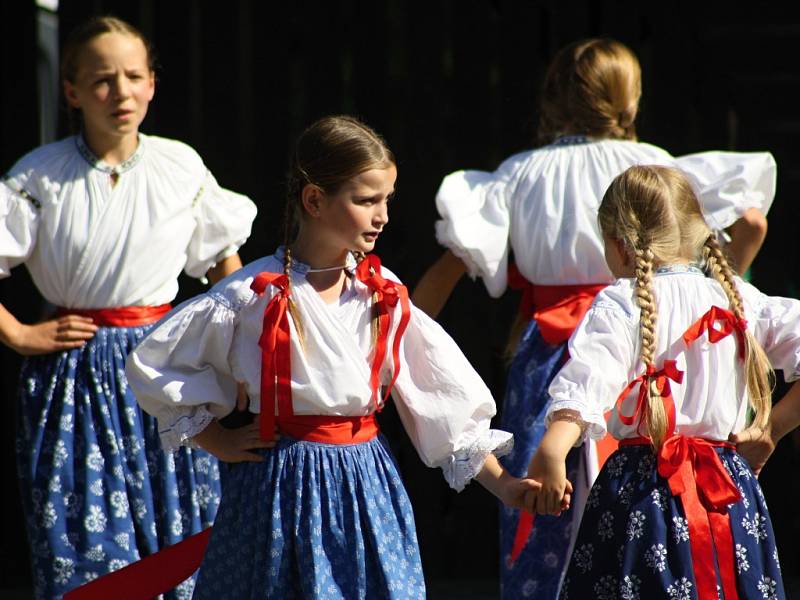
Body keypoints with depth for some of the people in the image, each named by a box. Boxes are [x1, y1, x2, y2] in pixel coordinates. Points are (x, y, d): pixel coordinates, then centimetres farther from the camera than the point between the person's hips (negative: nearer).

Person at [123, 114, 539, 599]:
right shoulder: (256, 296, -8)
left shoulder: (383, 293, 3)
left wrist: (501, 484, -1)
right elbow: (152, 364, 0)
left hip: (367, 483, 3)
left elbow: (446, 396, 4)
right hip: (283, 484, -3)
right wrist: (219, 441, -1)